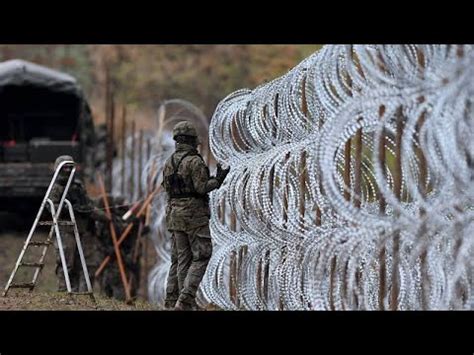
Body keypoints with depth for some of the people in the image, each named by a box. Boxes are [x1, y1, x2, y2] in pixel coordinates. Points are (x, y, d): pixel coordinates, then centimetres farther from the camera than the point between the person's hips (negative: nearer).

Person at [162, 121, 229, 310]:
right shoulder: (195, 161, -14)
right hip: (195, 214, -7)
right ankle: (185, 299, -14)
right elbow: (202, 188, -18)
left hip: (175, 214, 7)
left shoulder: (169, 162, 9)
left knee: (180, 258, 13)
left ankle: (172, 298, 11)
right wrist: (218, 180, -4)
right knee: (201, 257, -3)